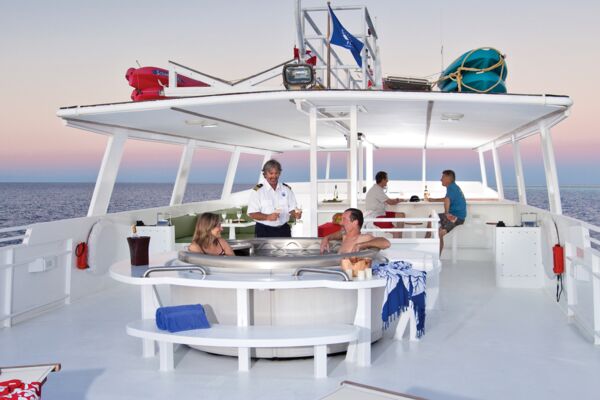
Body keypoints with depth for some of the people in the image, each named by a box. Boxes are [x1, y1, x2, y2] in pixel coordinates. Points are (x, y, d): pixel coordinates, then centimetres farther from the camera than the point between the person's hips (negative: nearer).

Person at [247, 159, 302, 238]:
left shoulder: (286, 189, 7)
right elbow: (252, 213, -10)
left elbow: (291, 209, 10)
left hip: (283, 230, 4)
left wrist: (295, 214, -14)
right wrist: (268, 217, -26)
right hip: (265, 231, -4)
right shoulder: (257, 190, -6)